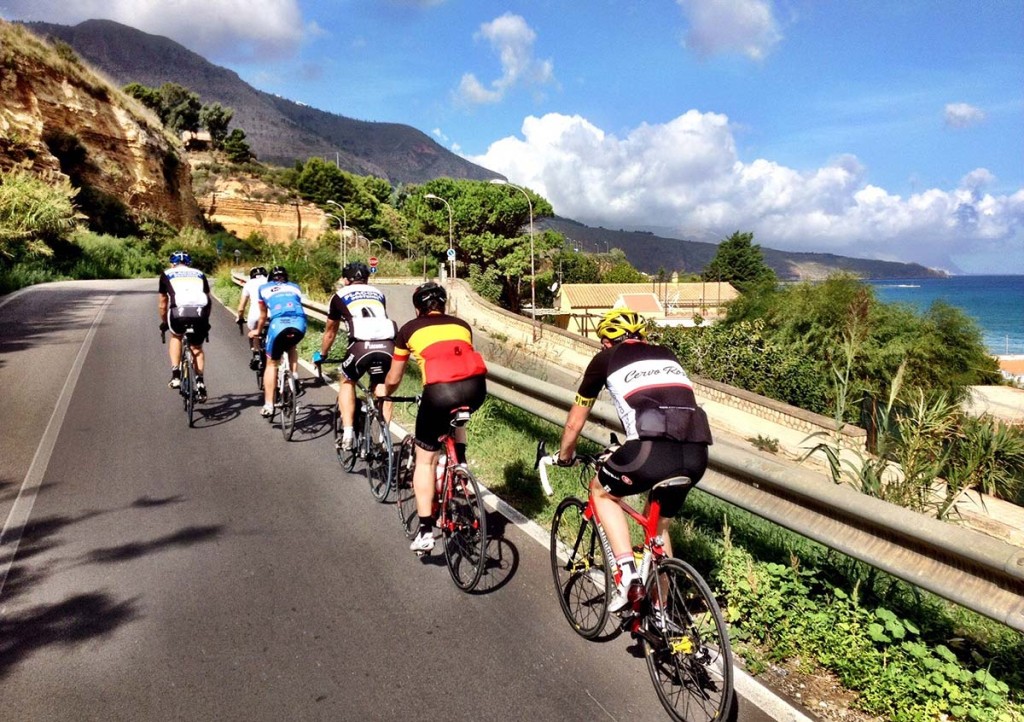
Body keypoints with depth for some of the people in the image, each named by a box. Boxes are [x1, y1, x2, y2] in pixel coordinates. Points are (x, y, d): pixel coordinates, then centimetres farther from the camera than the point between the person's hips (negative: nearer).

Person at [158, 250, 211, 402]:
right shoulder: (199, 274, 28)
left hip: (178, 312, -1)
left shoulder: (167, 274, 24)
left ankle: (176, 374, 16)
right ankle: (200, 382, 9)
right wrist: (206, 320, 40)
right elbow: (208, 299, 28)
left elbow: (163, 302, 27)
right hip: (200, 313, 1)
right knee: (197, 348, 22)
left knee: (176, 337, 30)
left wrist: (163, 322, 41)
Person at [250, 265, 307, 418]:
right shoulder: (295, 287, 31)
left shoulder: (264, 288, 28)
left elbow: (263, 315, 38)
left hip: (279, 323, -2)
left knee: (271, 363, 15)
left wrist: (258, 331, 56)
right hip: (300, 323, 2)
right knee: (291, 347, 36)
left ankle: (268, 405, 8)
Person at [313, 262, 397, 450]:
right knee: (381, 391, 19)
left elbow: (330, 332, 34)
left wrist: (321, 354, 51)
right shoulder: (378, 293, 30)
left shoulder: (340, 296, 23)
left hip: (362, 345, -2)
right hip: (387, 346, 2)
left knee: (347, 382, 23)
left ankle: (348, 432, 13)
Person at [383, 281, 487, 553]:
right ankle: (460, 463, 27)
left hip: (440, 391, -3)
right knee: (455, 417, 41)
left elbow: (393, 379, 28)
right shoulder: (461, 325, 27)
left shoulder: (410, 329, 20)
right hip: (475, 387, 3)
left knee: (425, 460, 15)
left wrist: (383, 395, 49)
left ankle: (425, 532, 14)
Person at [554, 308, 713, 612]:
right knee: (659, 526, 29)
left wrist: (564, 456, 44)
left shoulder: (606, 359, 17)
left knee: (601, 490, 26)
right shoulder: (667, 355, 29)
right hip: (696, 455, 5)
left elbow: (574, 422, 25)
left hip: (653, 451, -5)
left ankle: (628, 571, 12)